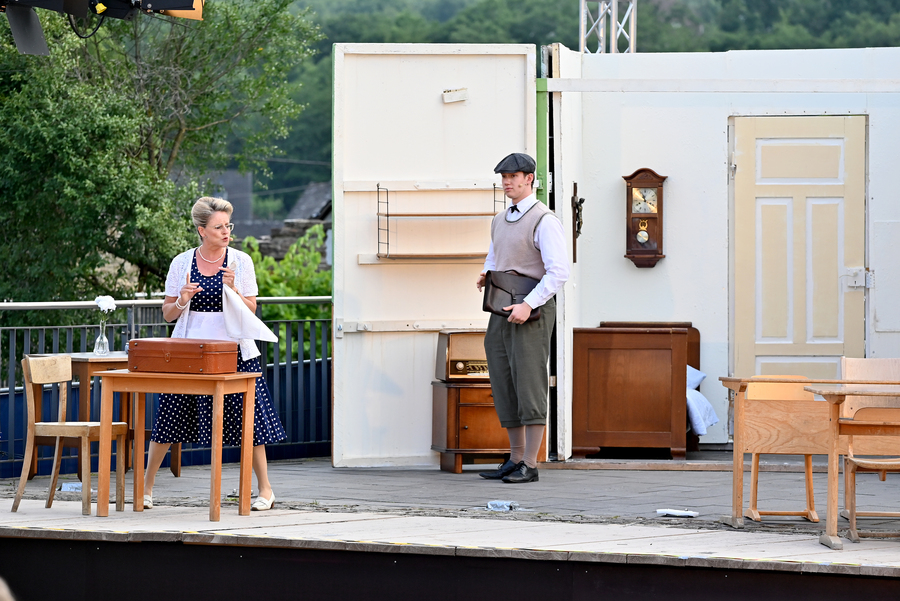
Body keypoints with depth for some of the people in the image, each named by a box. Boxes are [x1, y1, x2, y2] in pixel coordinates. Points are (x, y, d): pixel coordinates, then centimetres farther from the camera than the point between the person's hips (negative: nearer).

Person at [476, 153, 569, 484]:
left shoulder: (544, 220, -9)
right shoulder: (500, 221, 17)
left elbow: (558, 271, -17)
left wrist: (528, 304, -24)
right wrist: (484, 279, 6)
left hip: (532, 313, -8)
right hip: (501, 314, 8)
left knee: (529, 385, -8)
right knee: (505, 387, 8)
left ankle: (529, 465, -7)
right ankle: (515, 459, 16)